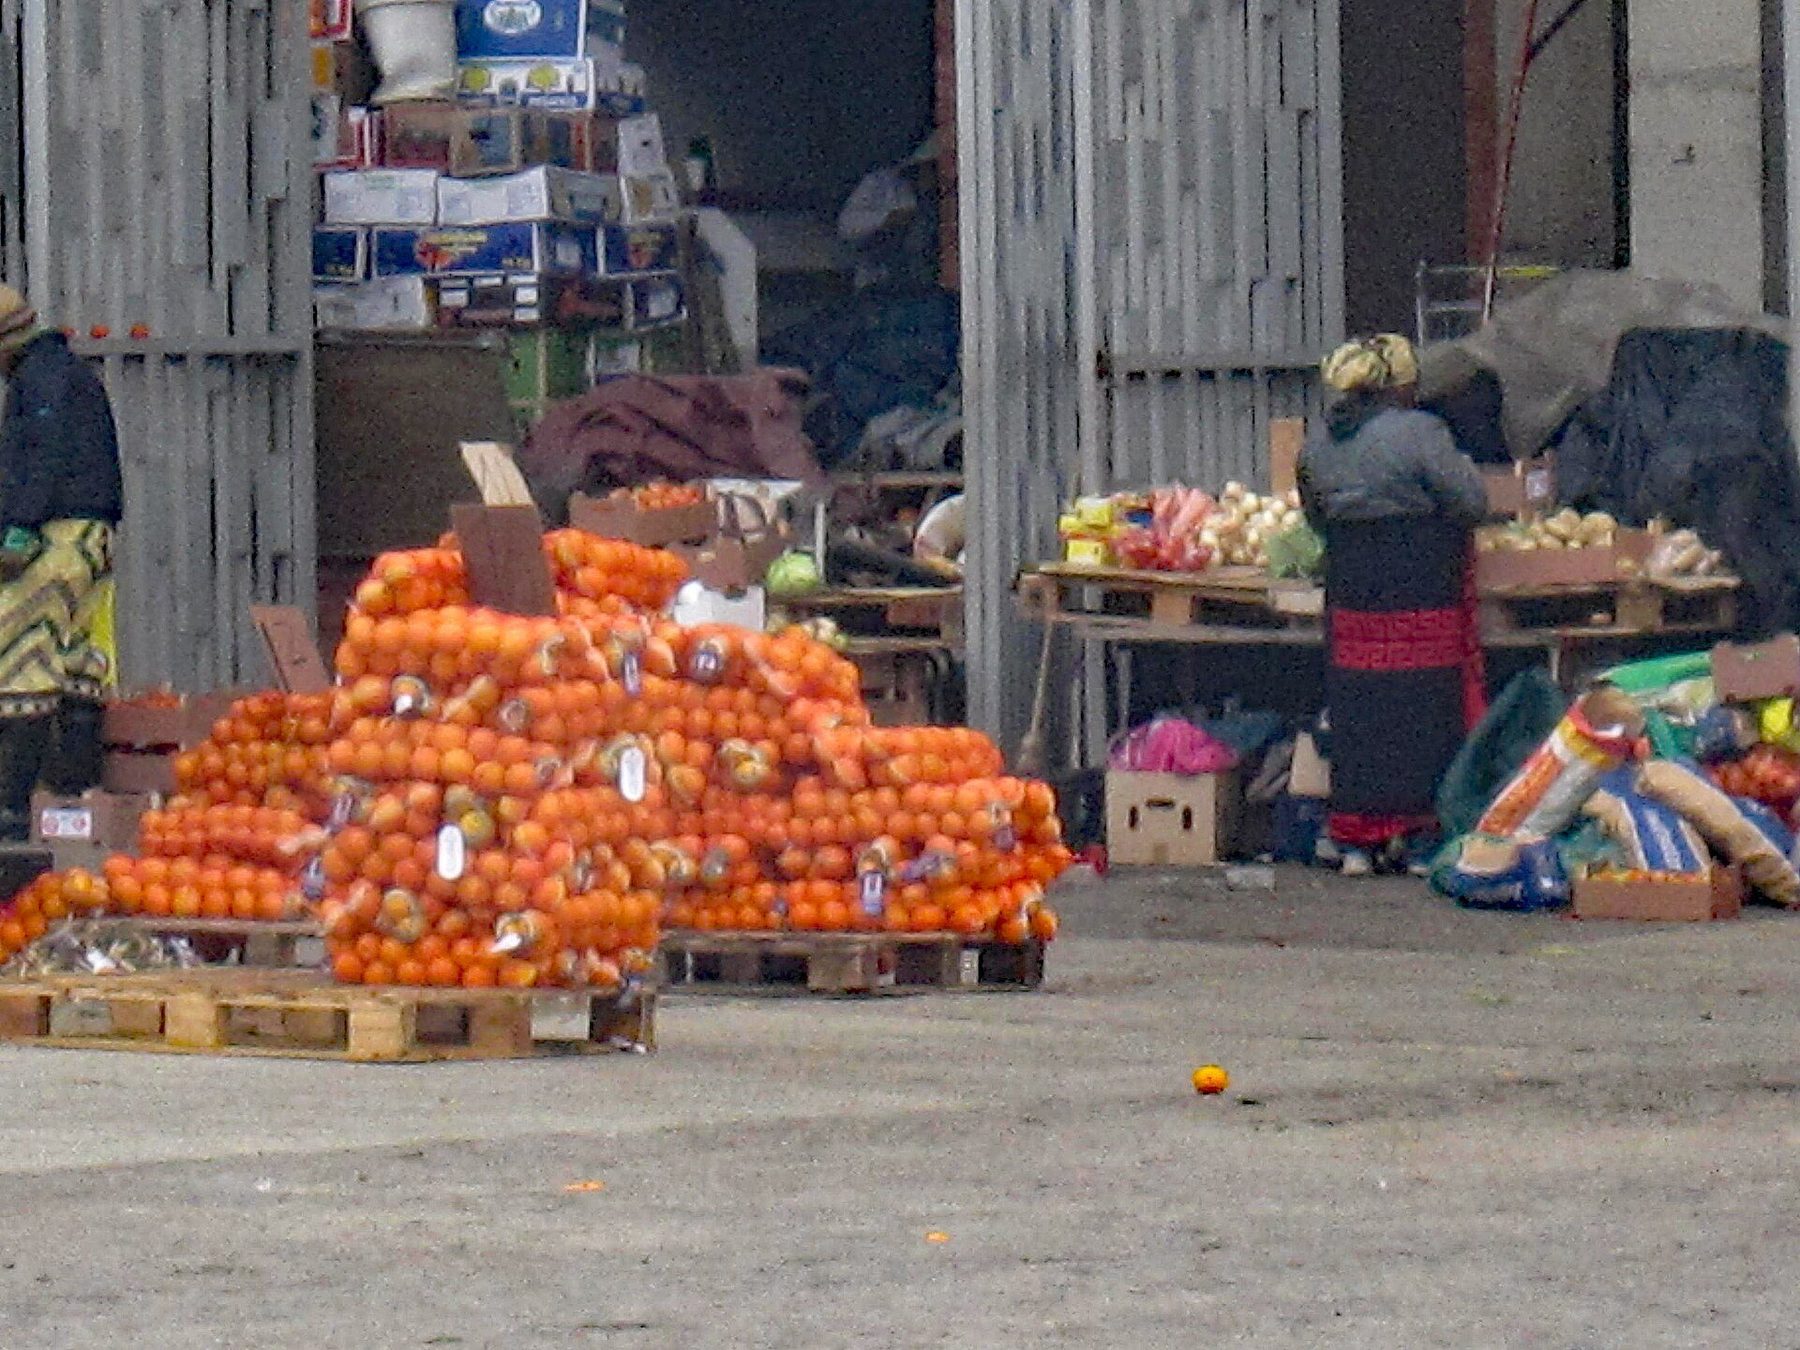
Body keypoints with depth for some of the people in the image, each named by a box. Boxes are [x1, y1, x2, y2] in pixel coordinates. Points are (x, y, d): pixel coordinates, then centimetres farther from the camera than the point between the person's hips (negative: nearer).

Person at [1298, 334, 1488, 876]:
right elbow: (1472, 502, -10)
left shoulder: (1318, 446, 7)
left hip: (1350, 594, 5)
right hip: (1424, 601, -5)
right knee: (1425, 715, 2)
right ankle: (1415, 835, 3)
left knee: (1356, 716, 9)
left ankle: (1356, 842, 11)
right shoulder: (1419, 434, -12)